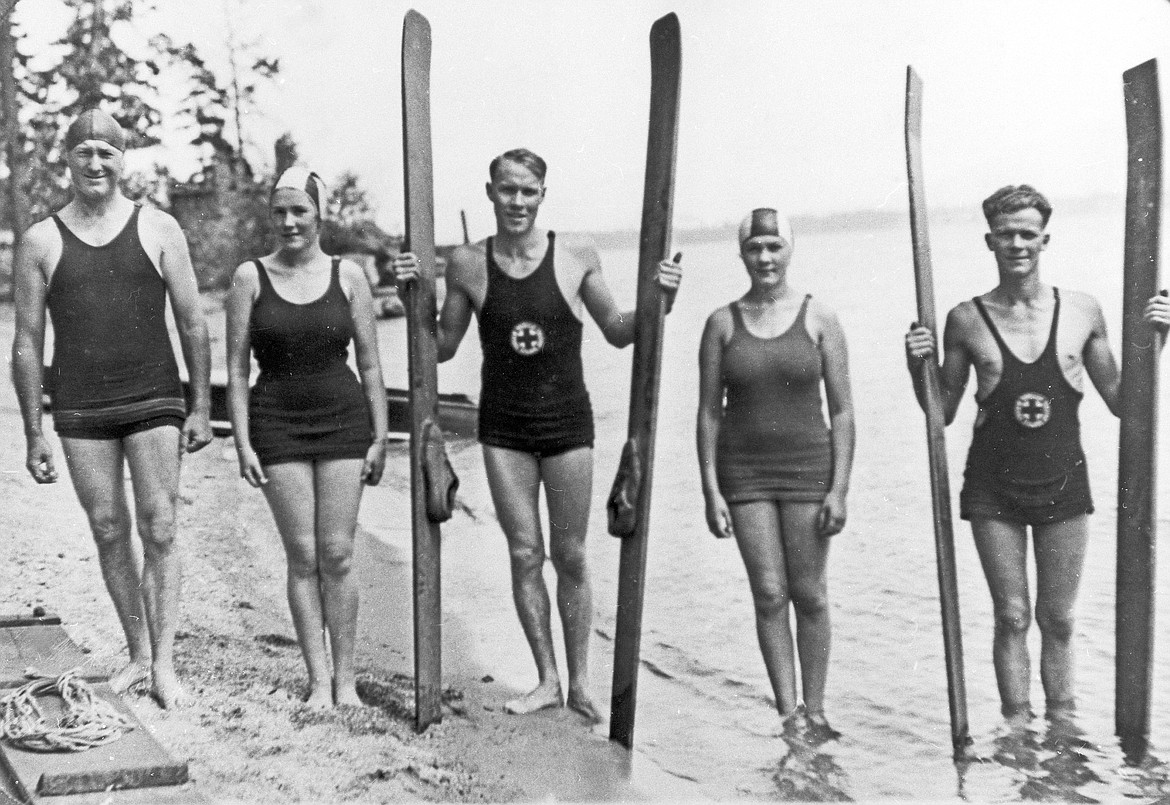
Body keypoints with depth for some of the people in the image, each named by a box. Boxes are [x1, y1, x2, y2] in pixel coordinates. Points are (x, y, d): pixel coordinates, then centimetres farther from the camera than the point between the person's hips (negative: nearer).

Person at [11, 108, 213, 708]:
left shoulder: (158, 229, 2)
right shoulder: (41, 243, 3)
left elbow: (192, 324, 5)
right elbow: (27, 342, 5)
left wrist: (201, 407, 0)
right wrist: (33, 435, 3)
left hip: (154, 401, -1)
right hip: (80, 411, 1)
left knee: (159, 532, -3)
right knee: (109, 534, 7)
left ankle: (163, 663, 3)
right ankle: (137, 653, 20)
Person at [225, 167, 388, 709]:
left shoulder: (348, 276, 3)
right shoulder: (250, 278, 1)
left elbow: (370, 364, 6)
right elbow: (236, 369, 2)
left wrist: (380, 437, 2)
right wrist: (243, 445, -4)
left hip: (343, 421, 0)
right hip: (278, 425, 0)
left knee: (337, 555, 0)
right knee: (302, 557, 0)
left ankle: (345, 678, 11)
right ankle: (318, 679, 9)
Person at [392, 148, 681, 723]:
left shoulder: (576, 255, -5)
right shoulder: (468, 264, -3)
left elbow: (617, 333, 6)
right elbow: (443, 348, 7)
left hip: (567, 419, -1)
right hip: (502, 425, 1)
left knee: (570, 556, 5)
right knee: (524, 554, 5)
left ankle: (580, 682, 18)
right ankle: (546, 680, 18)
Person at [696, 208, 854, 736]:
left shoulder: (819, 319, 1)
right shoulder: (722, 323, 3)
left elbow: (842, 411, 0)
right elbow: (709, 412, 4)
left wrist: (839, 489, -6)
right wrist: (711, 491, -2)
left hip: (808, 467, 0)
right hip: (744, 473, 1)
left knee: (810, 595, 3)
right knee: (768, 594, 0)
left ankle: (814, 711, 16)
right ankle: (787, 713, 7)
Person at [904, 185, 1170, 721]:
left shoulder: (1082, 312, 0)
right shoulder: (966, 320, -3)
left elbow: (1120, 402, 7)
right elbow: (942, 413, 5)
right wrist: (917, 367, -11)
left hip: (1064, 483, 1)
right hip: (993, 489, -1)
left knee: (1058, 620, 9)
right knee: (1012, 618, 4)